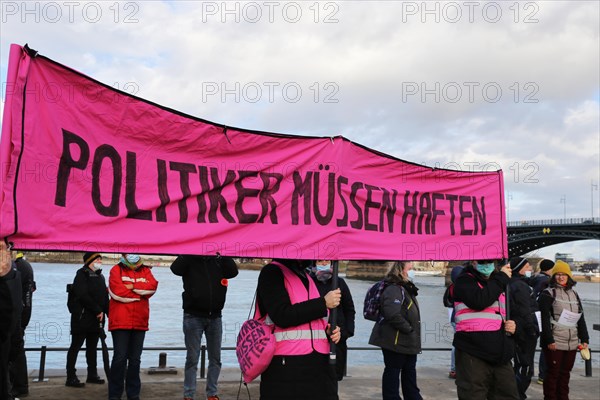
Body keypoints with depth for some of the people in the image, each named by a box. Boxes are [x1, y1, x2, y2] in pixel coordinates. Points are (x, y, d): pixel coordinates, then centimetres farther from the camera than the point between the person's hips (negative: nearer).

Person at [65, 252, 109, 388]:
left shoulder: (100, 276, 18)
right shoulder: (82, 274, -7)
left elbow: (105, 298, 18)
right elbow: (83, 295, -17)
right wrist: (98, 310, -16)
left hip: (96, 319, 8)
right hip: (82, 318, -8)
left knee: (92, 347, 13)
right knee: (76, 346, -2)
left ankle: (92, 375, 21)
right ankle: (71, 378, 2)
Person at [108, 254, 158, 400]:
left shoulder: (146, 270, 12)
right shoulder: (116, 270, 2)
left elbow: (152, 287, -5)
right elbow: (117, 292, -12)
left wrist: (132, 286, -11)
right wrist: (140, 293, -4)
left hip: (139, 322, 3)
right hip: (120, 322, -3)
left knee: (135, 359, 9)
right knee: (120, 358, -2)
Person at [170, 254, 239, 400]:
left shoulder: (218, 260, 6)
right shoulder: (190, 259, 1)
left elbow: (233, 271, -8)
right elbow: (176, 268, -18)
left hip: (215, 317, 3)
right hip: (193, 316, -3)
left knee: (215, 358, 9)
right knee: (192, 358, 3)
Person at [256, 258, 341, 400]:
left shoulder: (307, 277, 20)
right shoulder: (272, 272, -4)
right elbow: (281, 316, -17)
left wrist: (329, 332, 7)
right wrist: (324, 303, -12)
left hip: (319, 362, 7)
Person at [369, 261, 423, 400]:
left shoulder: (406, 288, 15)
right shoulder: (394, 289, -19)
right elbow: (392, 314, -32)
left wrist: (413, 331, 15)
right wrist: (408, 329, -22)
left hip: (407, 341, 10)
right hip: (396, 341, -10)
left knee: (409, 371, 19)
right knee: (392, 371, 2)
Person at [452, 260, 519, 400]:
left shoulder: (499, 284, 21)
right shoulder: (464, 280, -1)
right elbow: (479, 301, -21)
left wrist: (514, 326, 6)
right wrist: (502, 278, -11)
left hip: (501, 356, 7)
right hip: (473, 355, -7)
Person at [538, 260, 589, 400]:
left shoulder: (574, 294, 15)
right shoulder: (548, 293, -5)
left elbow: (581, 319, 17)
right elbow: (544, 319, -11)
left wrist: (584, 339, 9)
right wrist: (549, 340, -17)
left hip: (572, 342, 6)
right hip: (554, 342, -5)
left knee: (566, 373, 12)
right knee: (553, 373, 1)